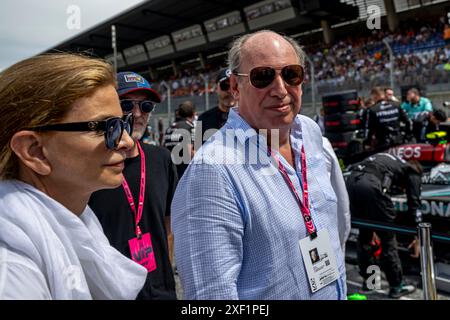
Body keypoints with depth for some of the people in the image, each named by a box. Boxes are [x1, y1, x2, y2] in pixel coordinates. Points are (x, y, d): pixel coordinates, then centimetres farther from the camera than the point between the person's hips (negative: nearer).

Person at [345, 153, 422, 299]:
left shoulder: (389, 160, 39)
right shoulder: (412, 171, 23)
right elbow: (414, 203, 16)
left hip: (351, 180, 7)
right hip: (371, 184, -6)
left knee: (364, 234, 23)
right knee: (388, 238, 10)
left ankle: (368, 280, 34)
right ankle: (396, 286, 22)